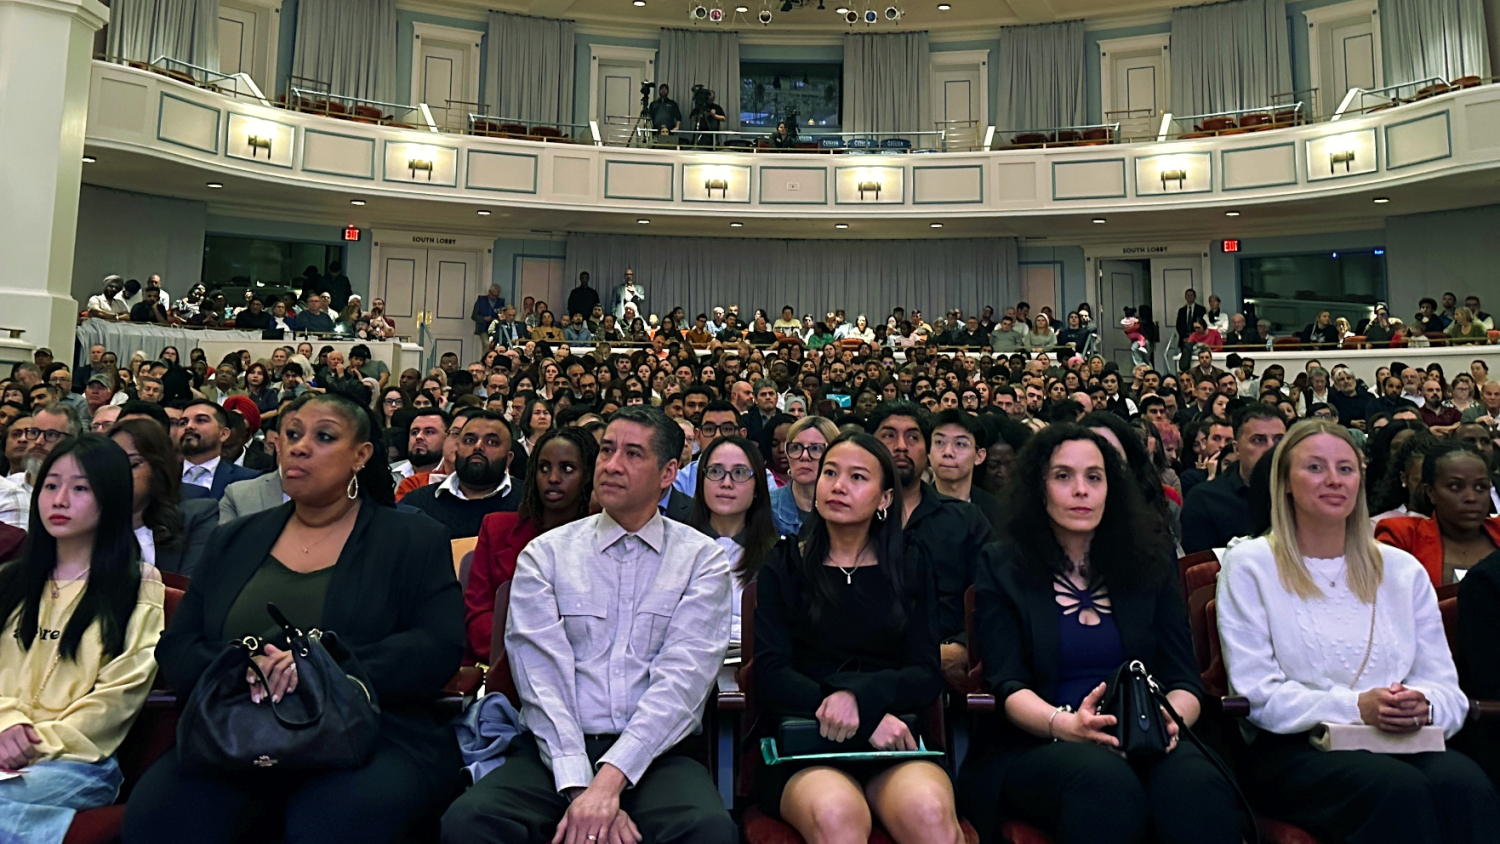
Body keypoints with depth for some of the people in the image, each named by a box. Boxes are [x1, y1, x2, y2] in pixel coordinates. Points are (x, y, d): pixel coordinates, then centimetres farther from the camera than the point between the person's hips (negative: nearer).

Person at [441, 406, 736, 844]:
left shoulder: (702, 560, 4)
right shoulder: (544, 554, 7)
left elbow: (682, 676, -7)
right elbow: (542, 677, -4)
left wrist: (610, 779, -18)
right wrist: (578, 787, -16)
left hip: (656, 755, -1)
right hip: (553, 753, 1)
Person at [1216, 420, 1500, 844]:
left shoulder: (1403, 569, 16)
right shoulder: (1249, 565, 1)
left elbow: (1447, 688, 11)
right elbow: (1257, 693, -6)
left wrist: (1425, 705, -13)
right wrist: (1356, 707, -18)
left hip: (1402, 742, 4)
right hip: (1293, 749, -4)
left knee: (1464, 784, -29)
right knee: (1398, 790, -33)